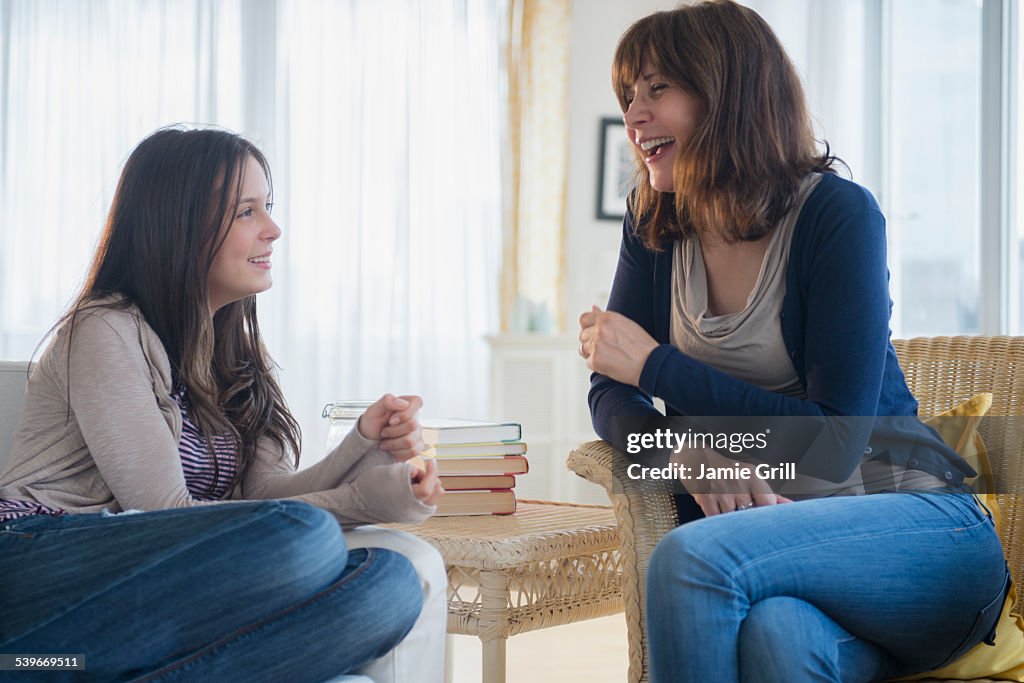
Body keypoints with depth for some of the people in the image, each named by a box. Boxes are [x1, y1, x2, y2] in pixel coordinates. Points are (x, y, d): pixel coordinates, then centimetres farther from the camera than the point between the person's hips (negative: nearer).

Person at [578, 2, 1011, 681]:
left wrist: (654, 364, -16)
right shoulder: (654, 230, 8)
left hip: (915, 526, -3)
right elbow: (612, 394, 8)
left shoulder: (837, 213, -10)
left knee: (691, 556, -31)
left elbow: (835, 444, -16)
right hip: (764, 531, 3)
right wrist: (688, 454, -15)